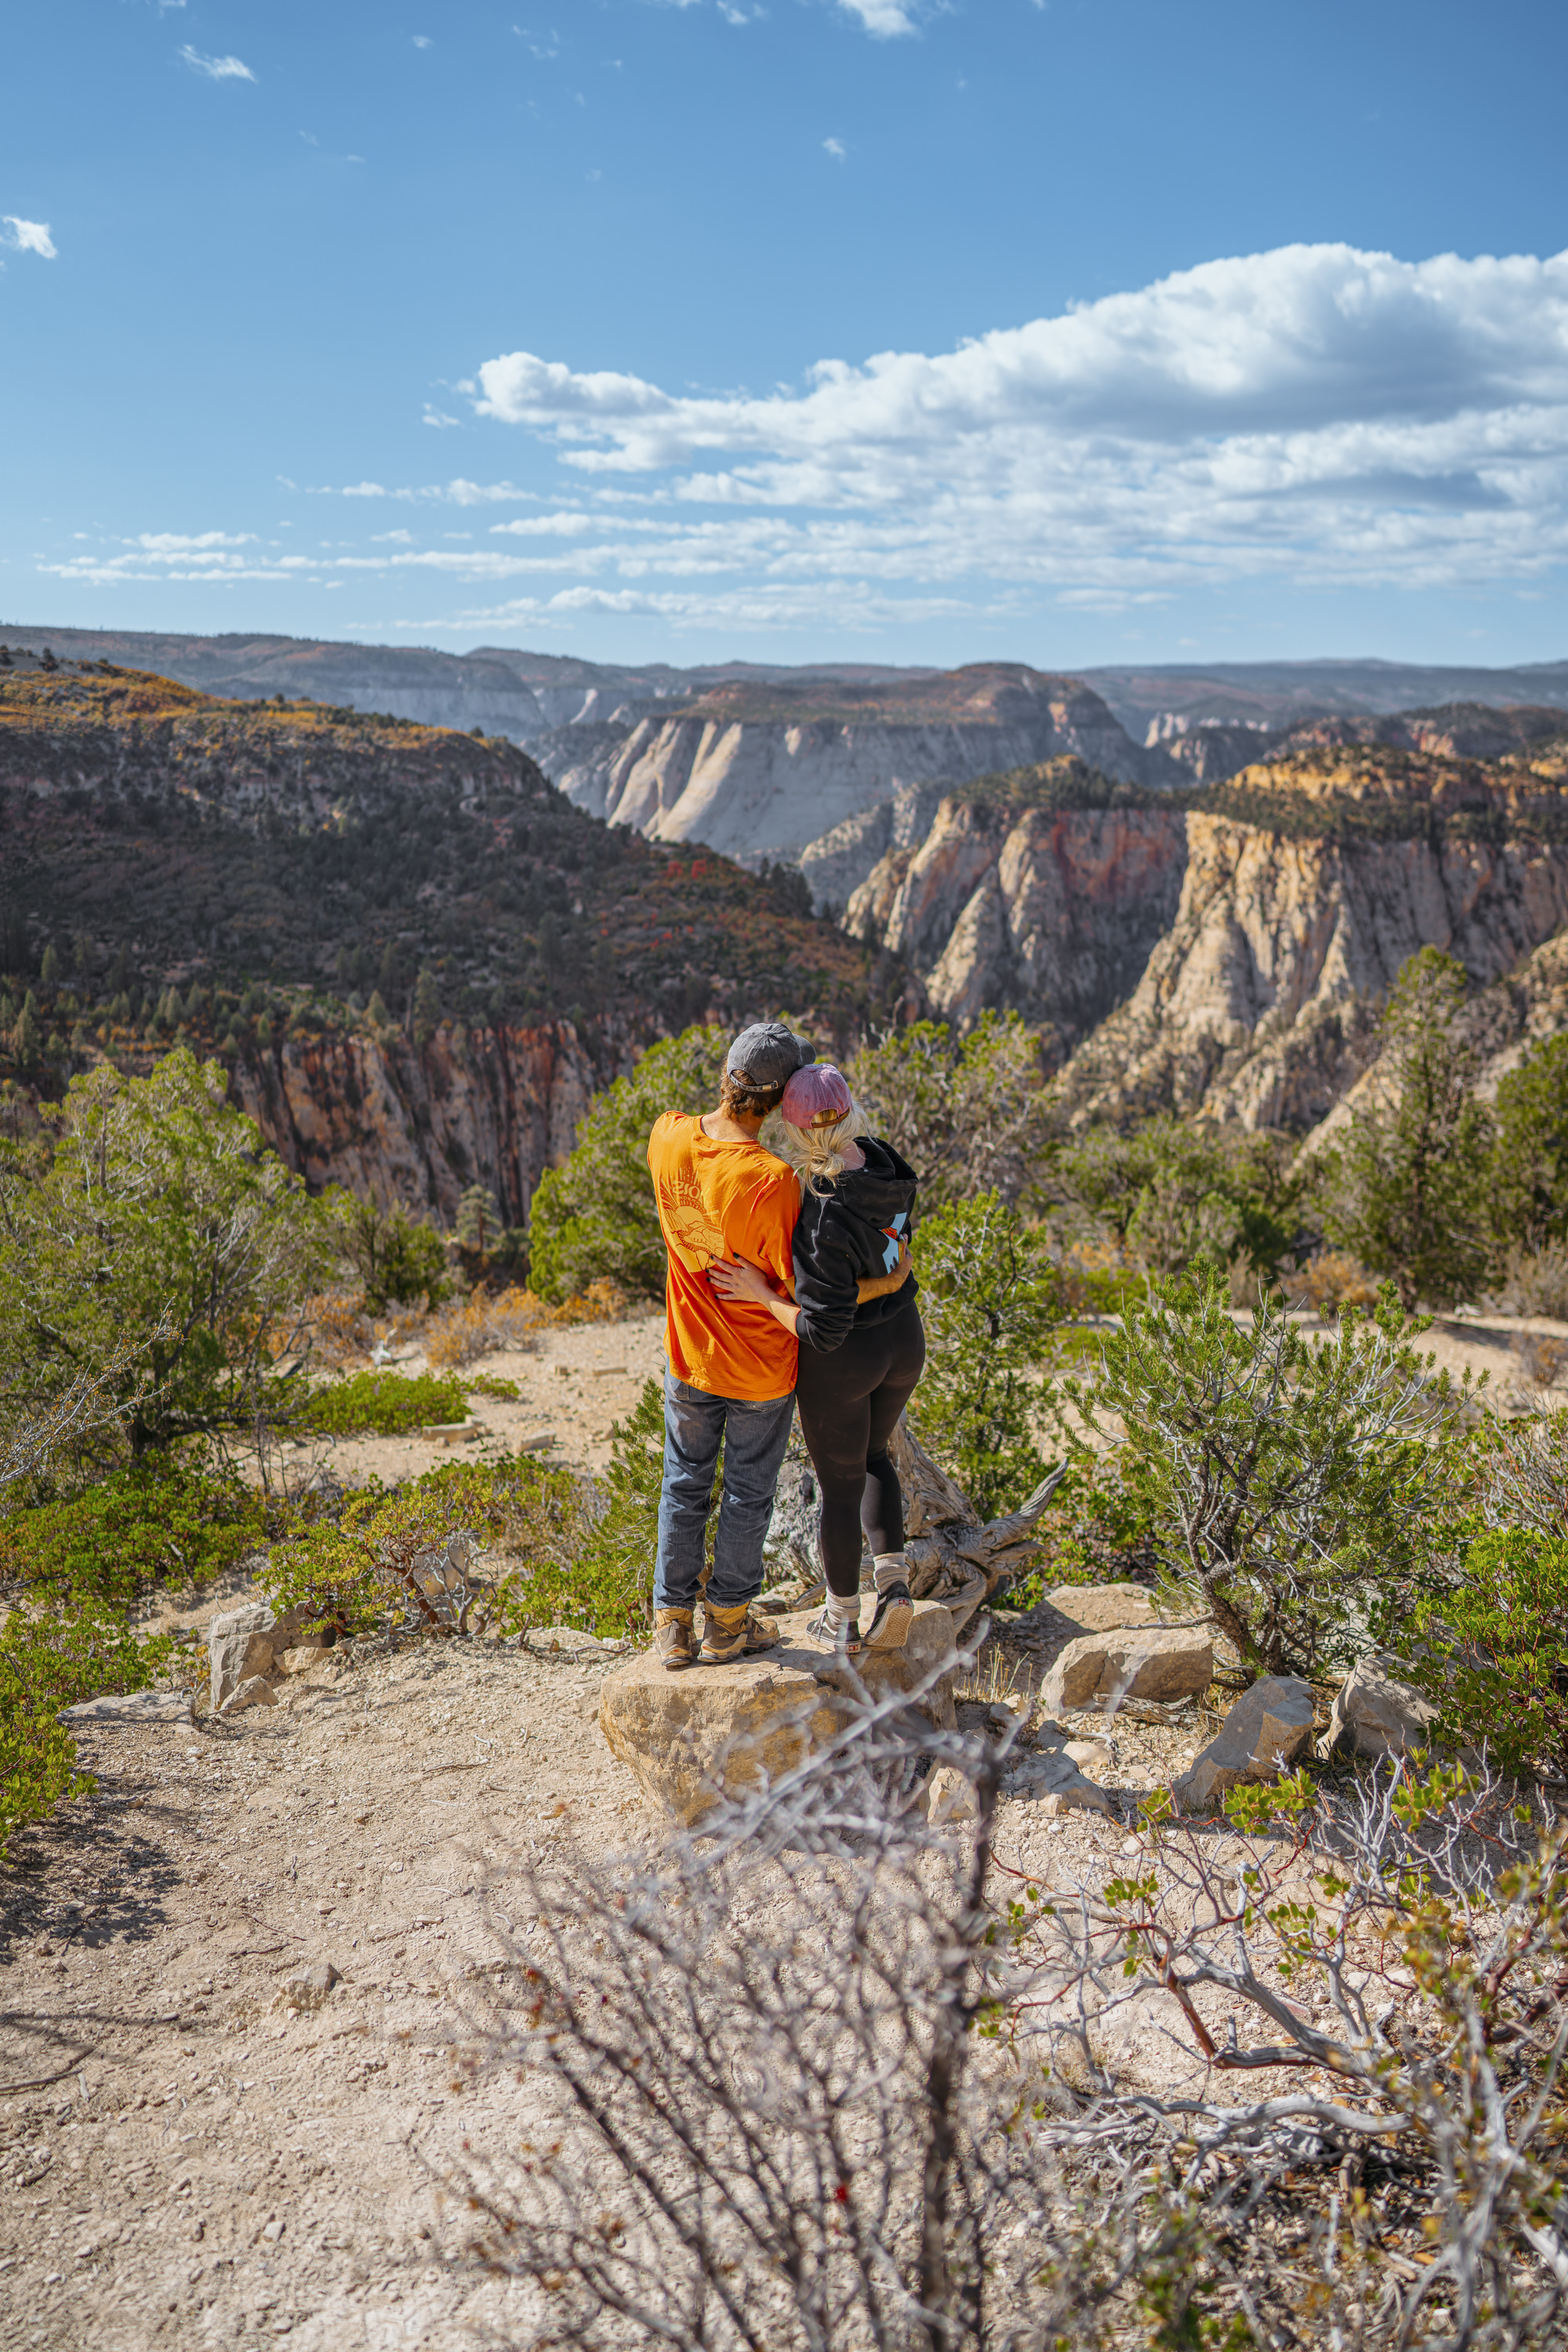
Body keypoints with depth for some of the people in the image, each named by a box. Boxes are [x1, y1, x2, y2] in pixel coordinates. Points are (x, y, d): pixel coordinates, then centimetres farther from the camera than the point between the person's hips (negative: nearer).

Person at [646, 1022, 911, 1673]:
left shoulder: (667, 1137, -15)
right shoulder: (773, 1181, -30)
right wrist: (881, 1284, -8)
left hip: (689, 1355, 4)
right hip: (762, 1365, -4)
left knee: (684, 1485, 20)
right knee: (748, 1492, 16)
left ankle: (673, 1626, 29)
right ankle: (727, 1623, 31)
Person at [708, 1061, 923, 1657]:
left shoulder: (824, 1221, -32)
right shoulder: (883, 1161, -9)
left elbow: (824, 1329, -27)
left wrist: (762, 1297, -17)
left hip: (841, 1362, -7)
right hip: (904, 1341, 7)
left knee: (838, 1486, 15)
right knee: (870, 1456, 30)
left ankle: (842, 1620, 32)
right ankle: (892, 1584, 17)